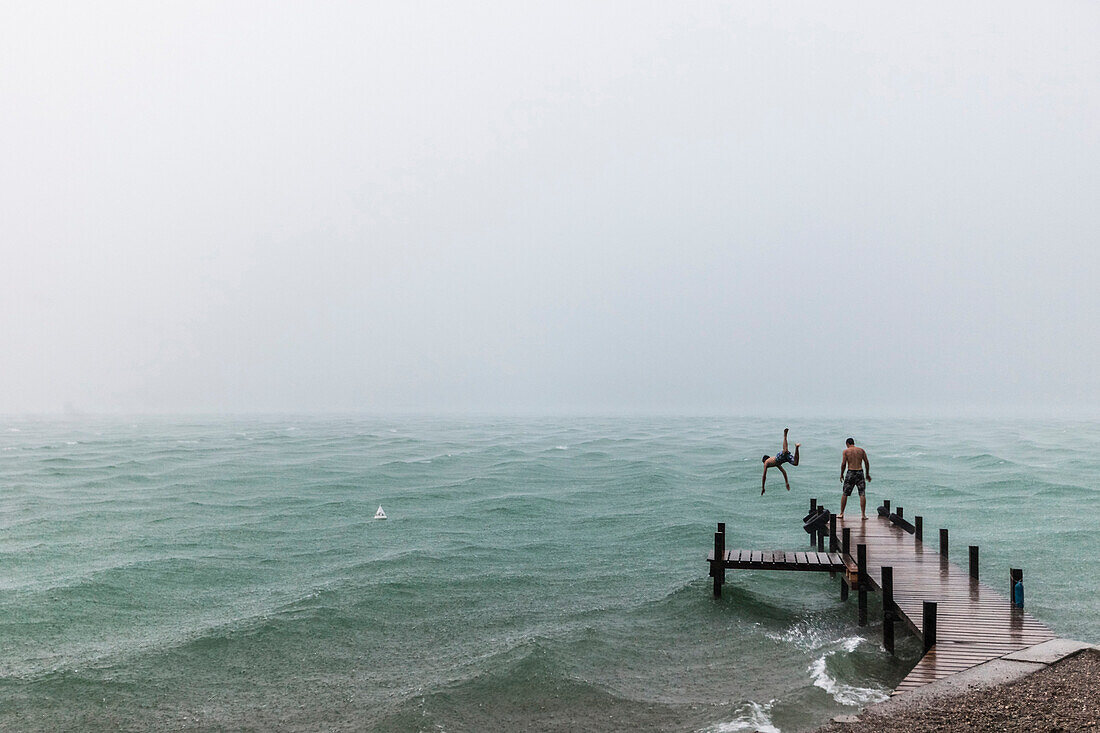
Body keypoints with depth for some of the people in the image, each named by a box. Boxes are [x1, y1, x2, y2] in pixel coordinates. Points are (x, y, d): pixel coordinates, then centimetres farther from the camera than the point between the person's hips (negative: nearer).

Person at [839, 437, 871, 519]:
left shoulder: (846, 451, 1)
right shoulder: (861, 450, 8)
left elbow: (843, 464, -6)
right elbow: (867, 462, 5)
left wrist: (841, 474, 5)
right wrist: (867, 474, 13)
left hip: (850, 472, -2)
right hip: (860, 472, 2)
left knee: (845, 494, 8)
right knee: (862, 494, 2)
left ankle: (841, 513, 10)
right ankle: (863, 514, -2)